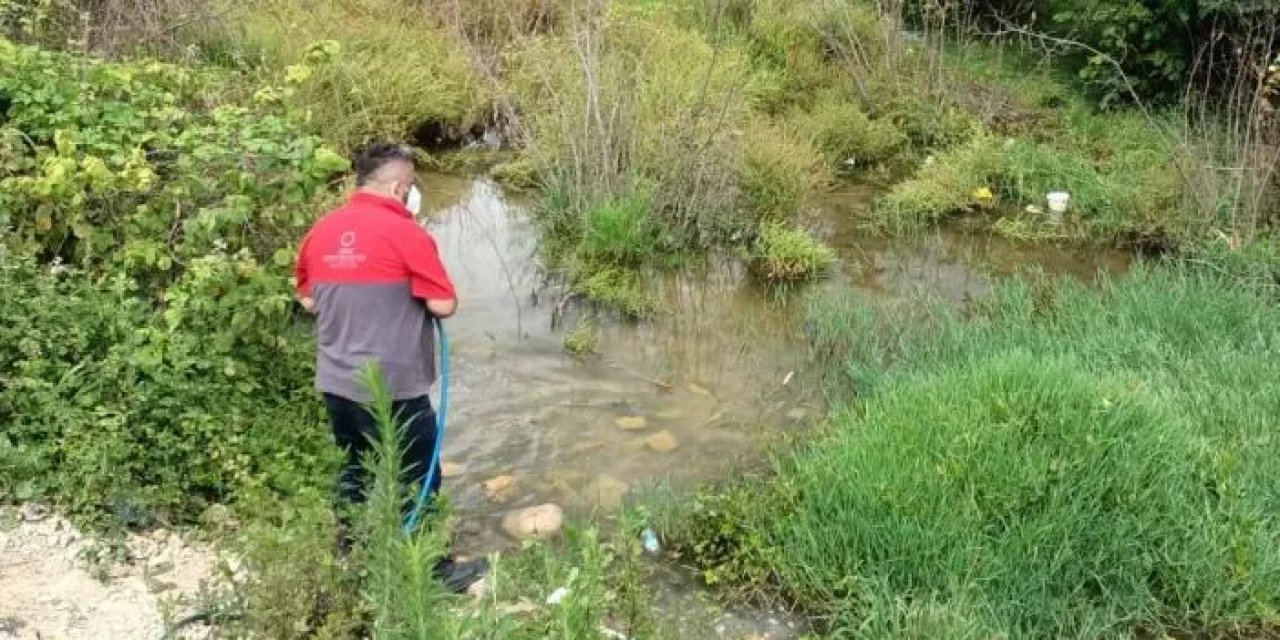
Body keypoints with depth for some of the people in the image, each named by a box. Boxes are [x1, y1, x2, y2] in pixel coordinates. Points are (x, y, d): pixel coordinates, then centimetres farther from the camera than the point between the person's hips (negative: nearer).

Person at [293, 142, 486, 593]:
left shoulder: (320, 232, 4)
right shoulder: (406, 234, -16)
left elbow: (309, 301, 15)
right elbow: (444, 305, -15)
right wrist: (417, 290, 5)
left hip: (336, 383, 7)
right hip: (392, 385, -7)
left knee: (356, 469, 23)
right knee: (417, 478, 8)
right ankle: (433, 569, 20)